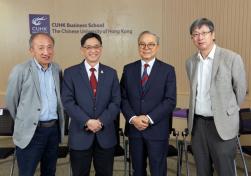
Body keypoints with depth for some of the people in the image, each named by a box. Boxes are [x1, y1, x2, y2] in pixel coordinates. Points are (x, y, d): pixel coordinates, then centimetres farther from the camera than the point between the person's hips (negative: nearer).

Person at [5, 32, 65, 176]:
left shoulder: (57, 69, 4)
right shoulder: (21, 70, -11)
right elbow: (11, 101, -2)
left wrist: (56, 121, 14)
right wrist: (23, 121, 9)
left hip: (54, 128, 5)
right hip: (31, 131, -4)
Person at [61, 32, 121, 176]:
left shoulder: (111, 73, 6)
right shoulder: (70, 73, 0)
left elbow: (116, 102, 0)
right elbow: (68, 102, -8)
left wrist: (101, 121, -14)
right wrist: (87, 121, -18)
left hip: (105, 134, 2)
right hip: (80, 134, -2)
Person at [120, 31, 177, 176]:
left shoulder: (168, 70, -1)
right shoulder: (128, 69, 6)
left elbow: (170, 101, -8)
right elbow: (123, 98, 3)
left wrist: (149, 118, -17)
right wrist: (132, 118, -12)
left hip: (157, 130, -2)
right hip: (134, 129, 3)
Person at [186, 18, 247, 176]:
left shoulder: (232, 58, -9)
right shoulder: (190, 62, 6)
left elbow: (240, 90, 0)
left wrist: (228, 112, 8)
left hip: (221, 124, -4)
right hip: (198, 123, 5)